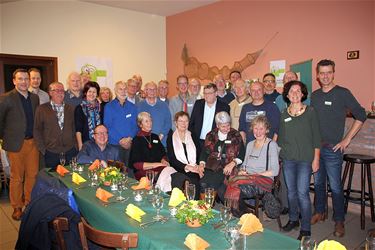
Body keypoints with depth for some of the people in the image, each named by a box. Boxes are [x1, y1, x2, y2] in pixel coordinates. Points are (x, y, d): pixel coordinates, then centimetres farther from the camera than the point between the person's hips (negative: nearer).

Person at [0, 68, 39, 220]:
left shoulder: (35, 98, 8)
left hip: (33, 142, 4)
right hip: (16, 144, -4)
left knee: (32, 174, 10)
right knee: (17, 177, 6)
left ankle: (30, 203, 26)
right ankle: (17, 207, 21)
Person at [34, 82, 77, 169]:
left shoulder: (70, 109, 9)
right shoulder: (42, 109, 2)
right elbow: (37, 131, 3)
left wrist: (75, 146, 4)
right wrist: (43, 149, -2)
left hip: (70, 152, 2)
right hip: (51, 153, -1)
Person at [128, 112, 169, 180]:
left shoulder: (155, 137, 18)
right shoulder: (137, 140, 1)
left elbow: (163, 154, 23)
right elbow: (136, 164, -5)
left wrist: (163, 161, -1)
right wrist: (156, 164, -10)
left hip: (159, 170, 5)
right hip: (144, 172, -5)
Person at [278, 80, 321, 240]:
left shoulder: (310, 112, -1)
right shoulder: (284, 114, 8)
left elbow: (316, 137, -2)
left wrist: (316, 159, -6)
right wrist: (279, 155, 12)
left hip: (305, 159, -4)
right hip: (288, 158, 4)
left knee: (302, 193, -6)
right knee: (291, 191, 12)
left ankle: (305, 229, 9)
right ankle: (293, 219, 31)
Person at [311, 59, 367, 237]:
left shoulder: (343, 93, -6)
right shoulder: (314, 95, 8)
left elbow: (361, 116, -6)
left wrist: (347, 139, -8)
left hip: (333, 149, -5)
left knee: (335, 187, 0)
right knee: (318, 183, 16)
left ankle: (339, 221, 16)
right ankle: (319, 212, 32)